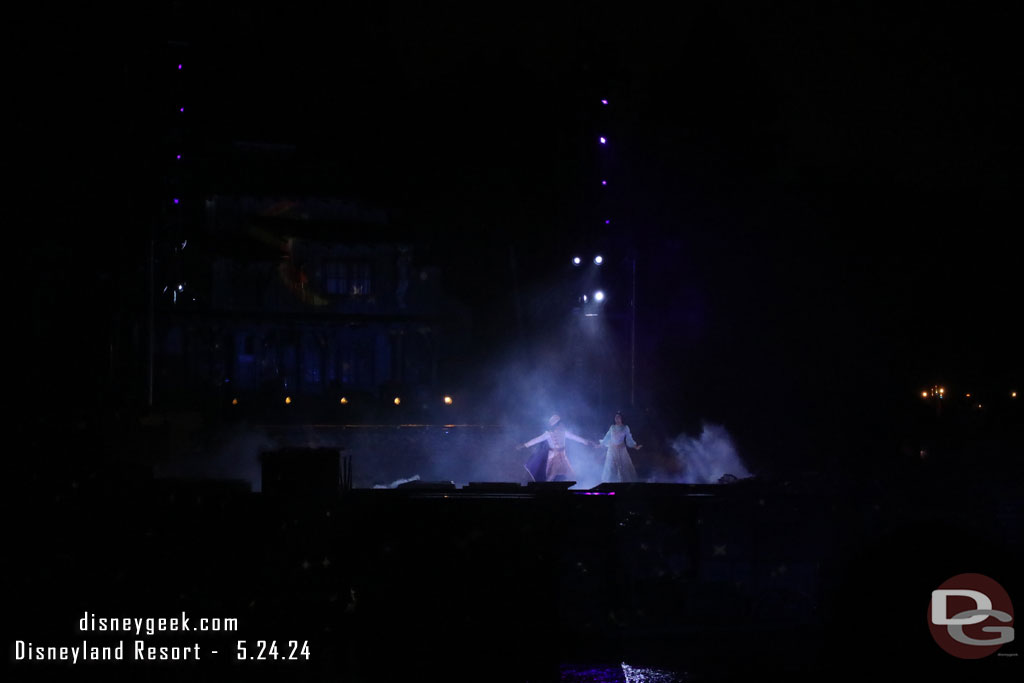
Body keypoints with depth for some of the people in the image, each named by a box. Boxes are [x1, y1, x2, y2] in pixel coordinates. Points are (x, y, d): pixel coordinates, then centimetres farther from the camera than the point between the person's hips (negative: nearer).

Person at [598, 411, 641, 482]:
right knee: (611, 468, 0)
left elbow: (629, 439, 1)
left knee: (624, 467, -4)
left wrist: (636, 447, -9)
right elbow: (607, 438, 15)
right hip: (612, 450, 2)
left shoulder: (625, 428, 1)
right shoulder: (612, 427, 6)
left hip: (621, 450, -2)